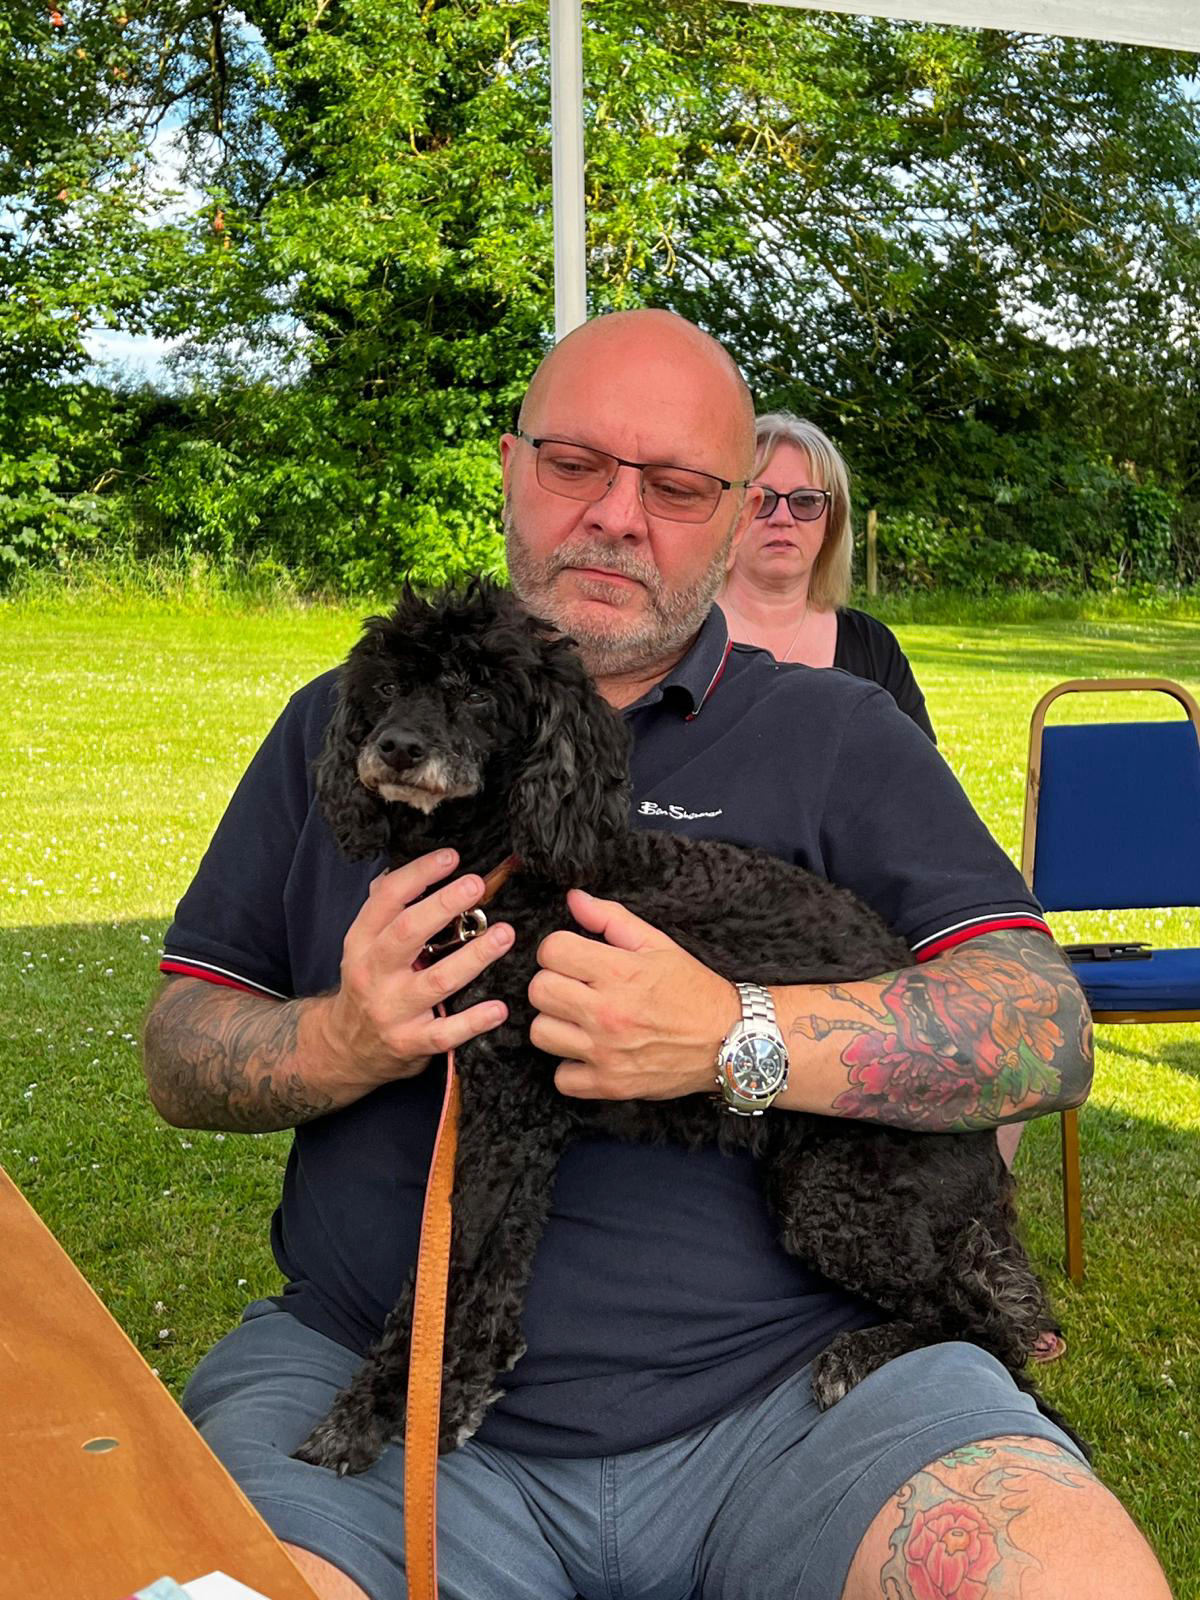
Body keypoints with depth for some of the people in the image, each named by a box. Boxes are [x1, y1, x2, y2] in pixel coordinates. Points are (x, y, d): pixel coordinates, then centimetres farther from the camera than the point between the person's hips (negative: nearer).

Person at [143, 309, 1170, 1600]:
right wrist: (343, 1044, -10)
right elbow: (178, 1056, 13)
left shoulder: (840, 738, 9)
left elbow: (1046, 1031, -2)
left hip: (793, 1388, 0)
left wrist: (737, 1040, -18)